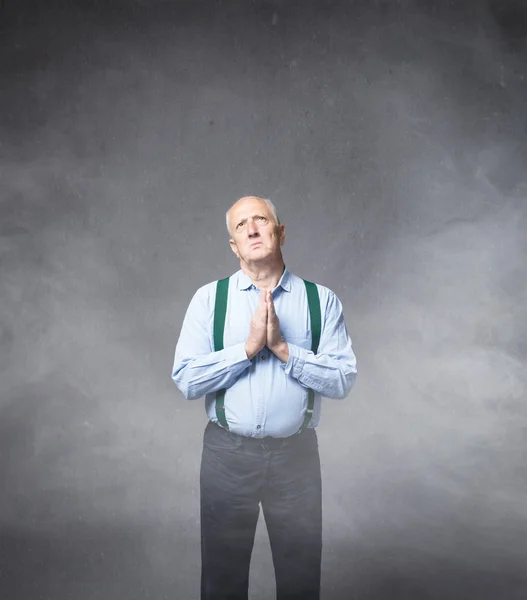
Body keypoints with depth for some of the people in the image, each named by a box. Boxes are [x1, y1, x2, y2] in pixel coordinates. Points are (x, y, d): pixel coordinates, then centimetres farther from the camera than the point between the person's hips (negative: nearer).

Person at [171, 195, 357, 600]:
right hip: (227, 453, 0)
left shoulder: (322, 300, -2)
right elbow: (186, 380, -10)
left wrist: (284, 349, -18)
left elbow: (343, 380, -10)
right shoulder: (209, 299, -2)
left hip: (296, 455, 0)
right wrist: (248, 347, -17)